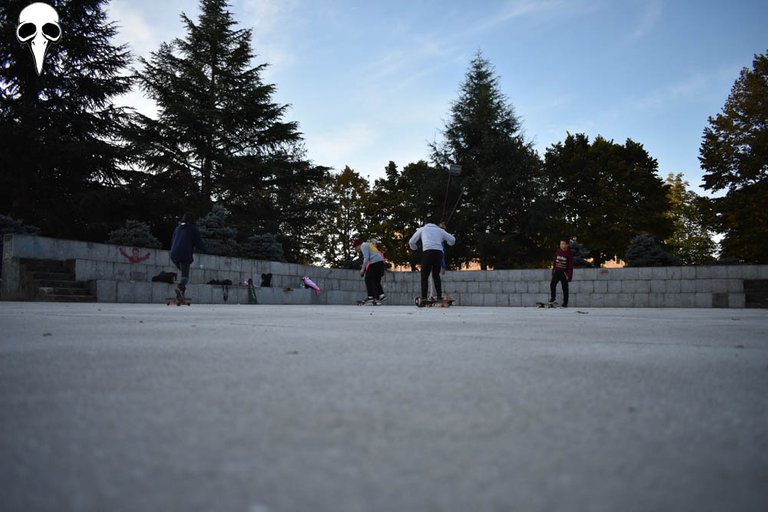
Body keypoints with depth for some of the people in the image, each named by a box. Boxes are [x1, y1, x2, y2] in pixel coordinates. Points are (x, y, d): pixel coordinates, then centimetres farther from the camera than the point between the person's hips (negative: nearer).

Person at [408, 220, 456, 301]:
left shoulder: (422, 229, 23)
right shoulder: (440, 230, 28)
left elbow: (411, 242, 18)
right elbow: (452, 240, 27)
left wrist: (414, 248, 41)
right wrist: (449, 243, 51)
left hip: (428, 251, -3)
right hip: (439, 252, 3)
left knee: (424, 276, 1)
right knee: (436, 275, 15)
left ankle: (424, 297, -9)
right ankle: (439, 296, 7)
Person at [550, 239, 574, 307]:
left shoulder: (569, 254, -10)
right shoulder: (557, 252, 2)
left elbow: (571, 265, -10)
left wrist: (570, 276, -13)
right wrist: (553, 270, 13)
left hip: (564, 273, -3)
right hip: (557, 271, 4)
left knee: (565, 288, 2)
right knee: (552, 284, -7)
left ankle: (565, 303, 10)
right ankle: (552, 298, 13)